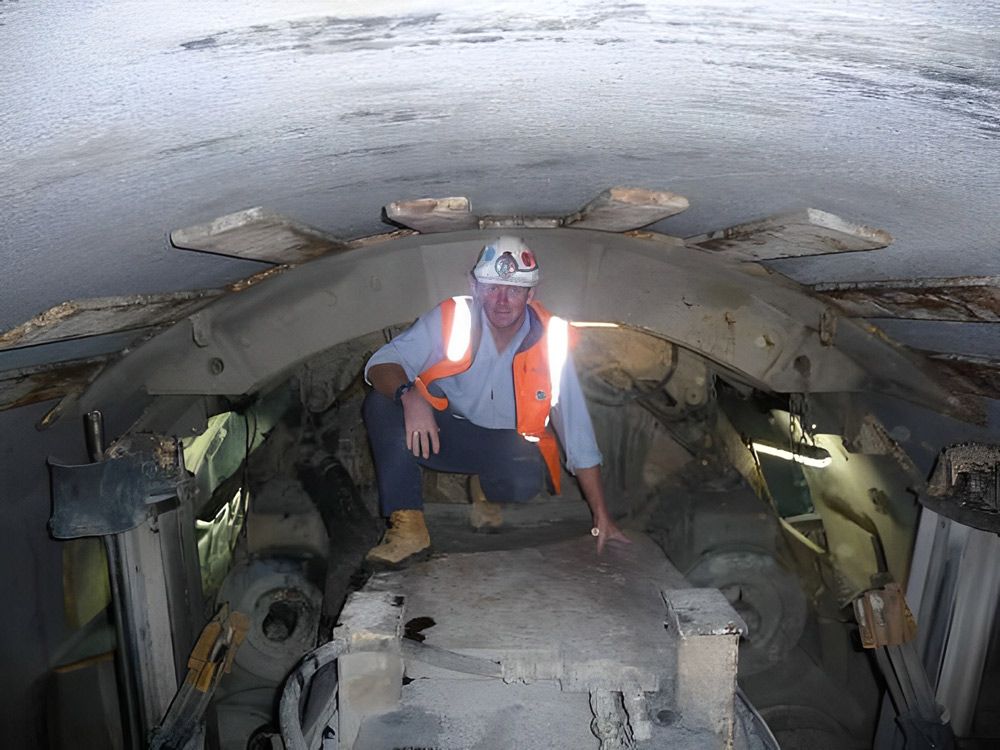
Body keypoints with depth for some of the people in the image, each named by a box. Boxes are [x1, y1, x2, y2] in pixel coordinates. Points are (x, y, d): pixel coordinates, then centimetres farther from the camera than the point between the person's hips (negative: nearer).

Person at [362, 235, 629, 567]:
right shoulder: (451, 319, -15)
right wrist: (409, 395, -42)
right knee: (382, 404, -26)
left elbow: (578, 431, -11)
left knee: (525, 479, -35)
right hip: (444, 433, 0)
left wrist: (601, 516, -10)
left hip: (509, 446, 0)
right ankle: (407, 527, -26)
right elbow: (381, 365, -17)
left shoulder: (550, 340, -14)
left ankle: (486, 488, 5)